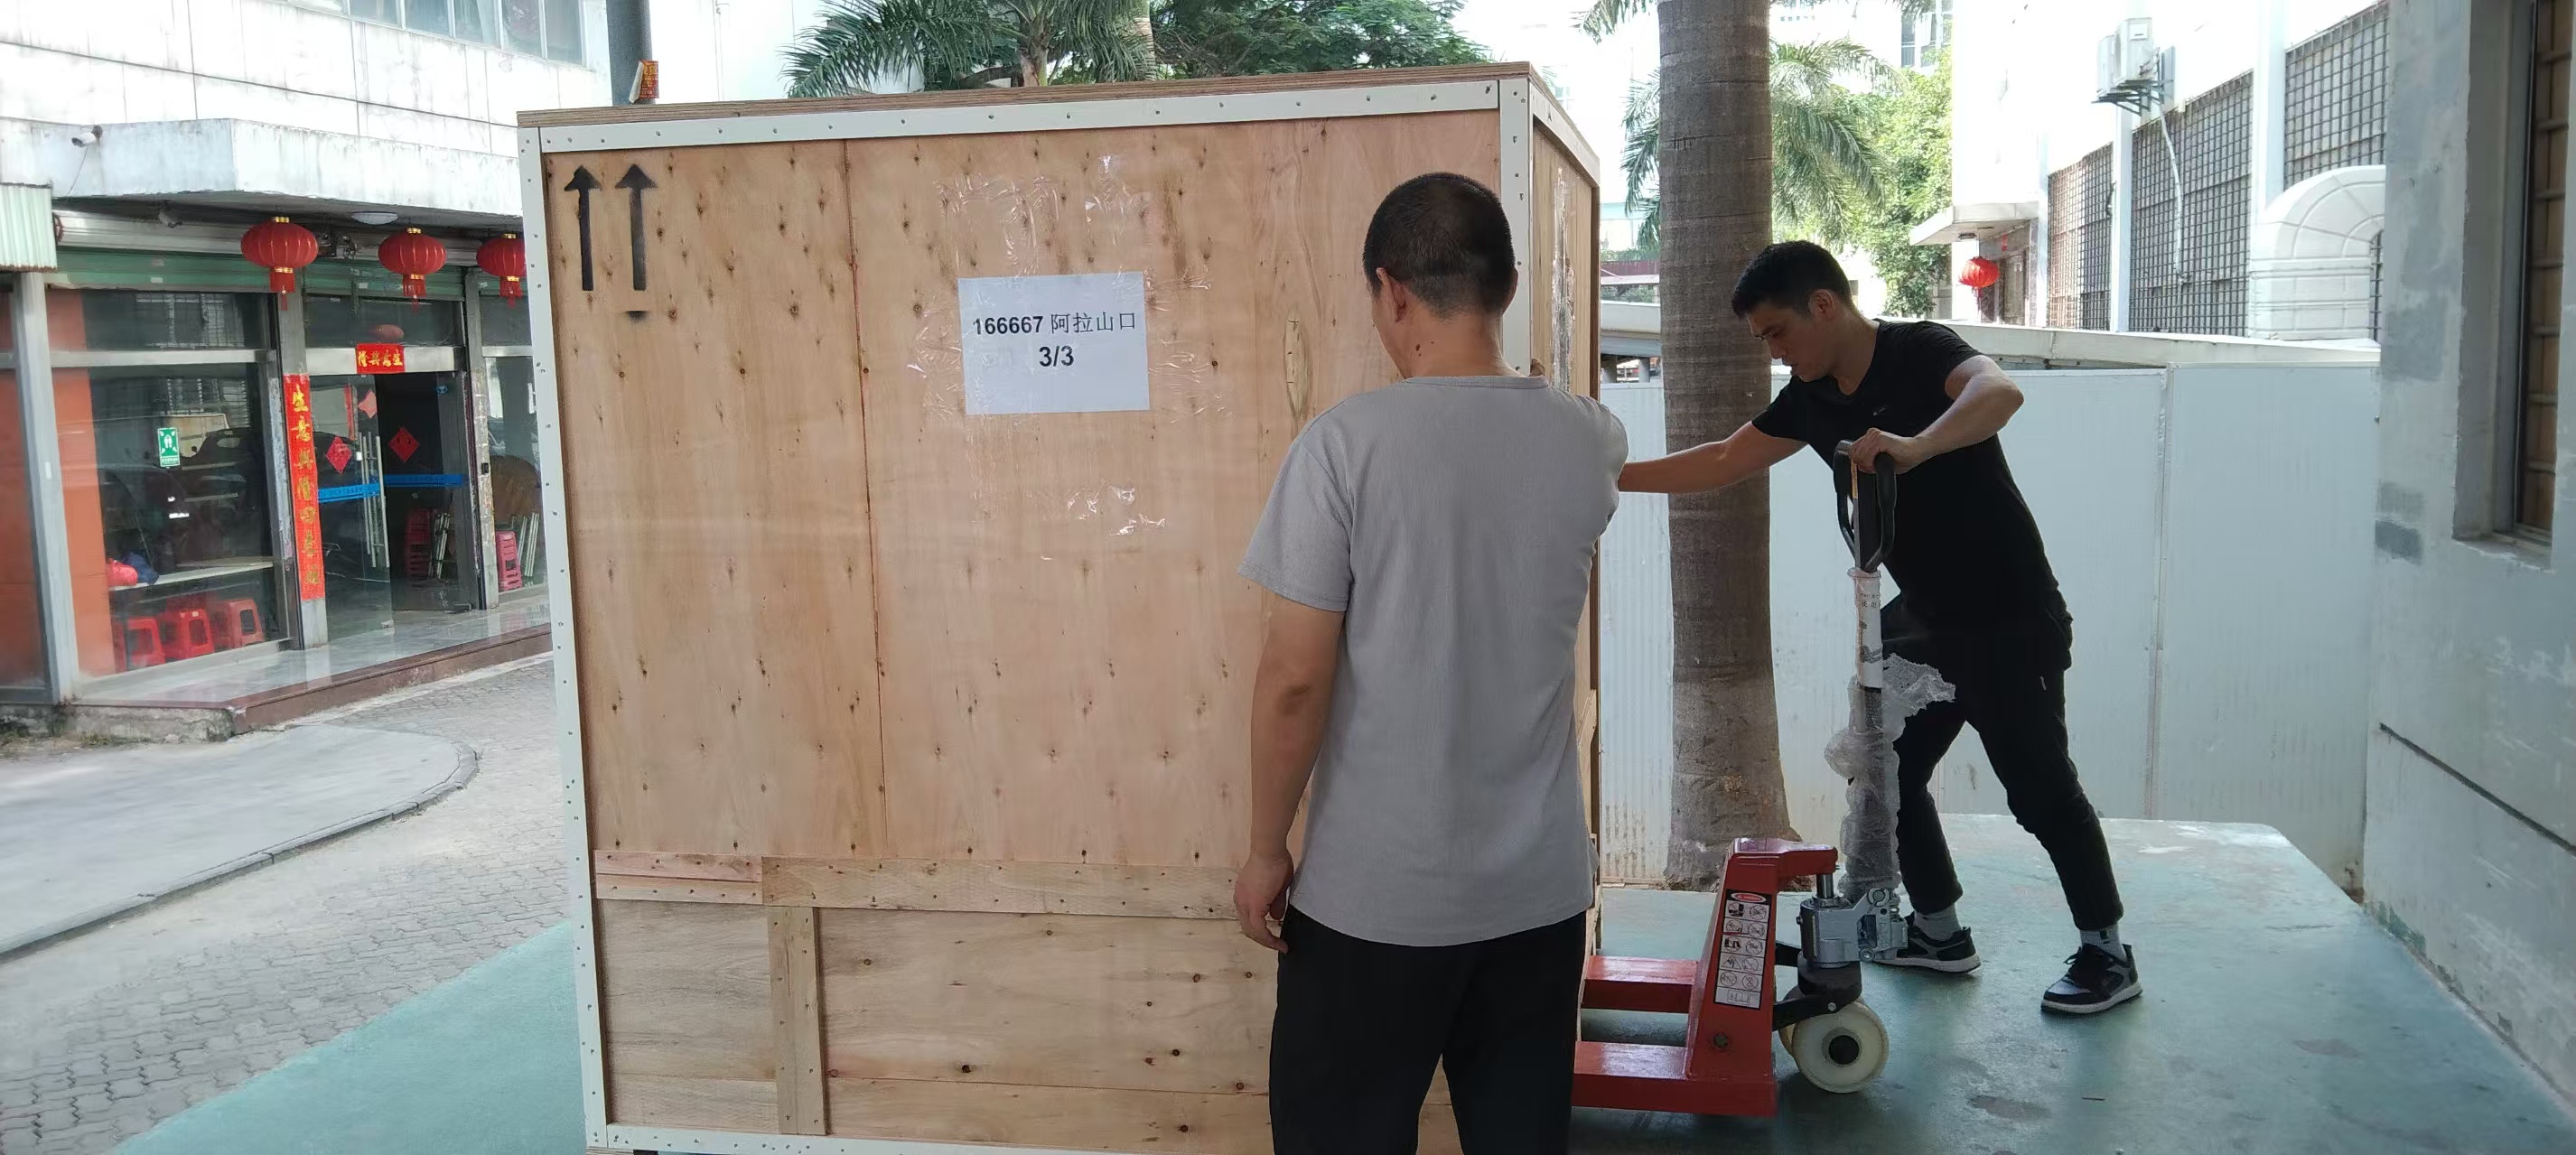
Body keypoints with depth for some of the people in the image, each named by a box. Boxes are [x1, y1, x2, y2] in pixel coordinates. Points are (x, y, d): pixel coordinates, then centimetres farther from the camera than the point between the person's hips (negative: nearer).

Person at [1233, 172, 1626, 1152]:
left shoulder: (1346, 443, -16)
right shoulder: (1591, 440, -3)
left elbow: (1295, 677, -16)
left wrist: (1266, 849, -4)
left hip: (1376, 893, -4)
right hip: (1542, 883, 4)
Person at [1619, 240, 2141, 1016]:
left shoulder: (1921, 353, -18)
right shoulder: (1812, 399, 4)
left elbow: (1999, 392, -39)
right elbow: (1722, 464, 12)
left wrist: (1914, 446, -56)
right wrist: (1610, 477, 7)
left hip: (2008, 618, -8)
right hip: (1924, 618, 8)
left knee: (2038, 786, -2)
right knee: (1887, 770, 11)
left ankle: (2107, 953, 15)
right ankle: (1941, 933, 27)